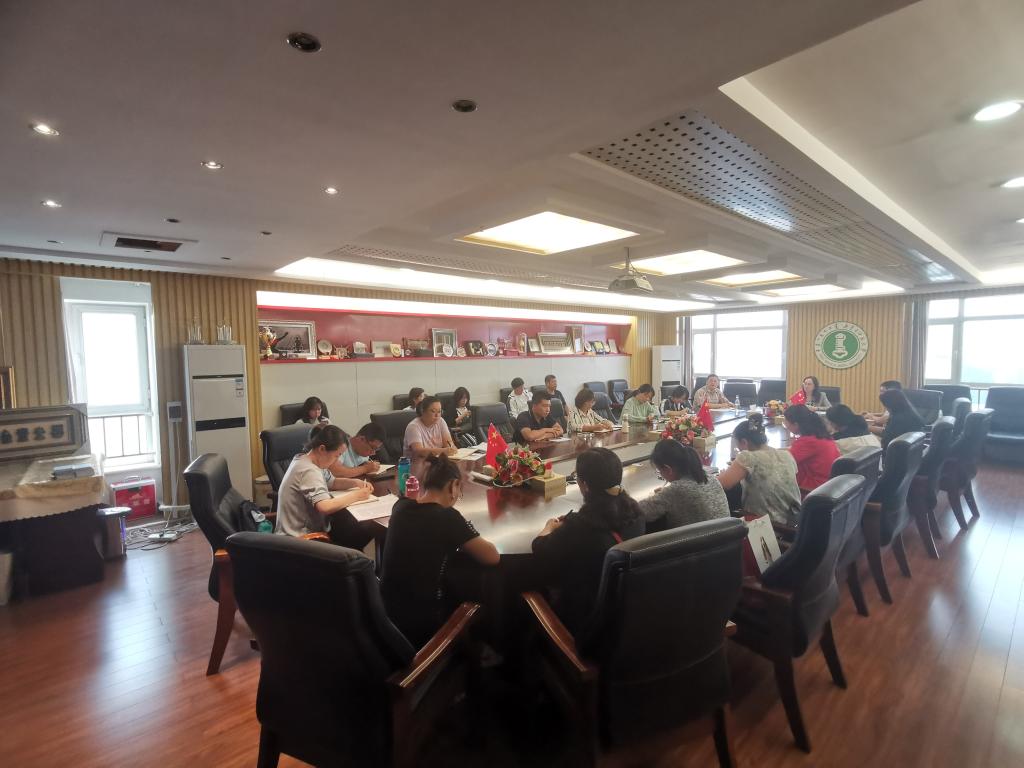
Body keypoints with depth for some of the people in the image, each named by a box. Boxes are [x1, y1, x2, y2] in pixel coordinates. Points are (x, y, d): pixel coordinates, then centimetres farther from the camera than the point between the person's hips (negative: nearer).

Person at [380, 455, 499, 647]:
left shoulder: (401, 506, -4)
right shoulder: (448, 517, -21)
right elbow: (492, 557, -13)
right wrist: (465, 540, 1)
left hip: (386, 610, 6)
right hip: (421, 623, -6)